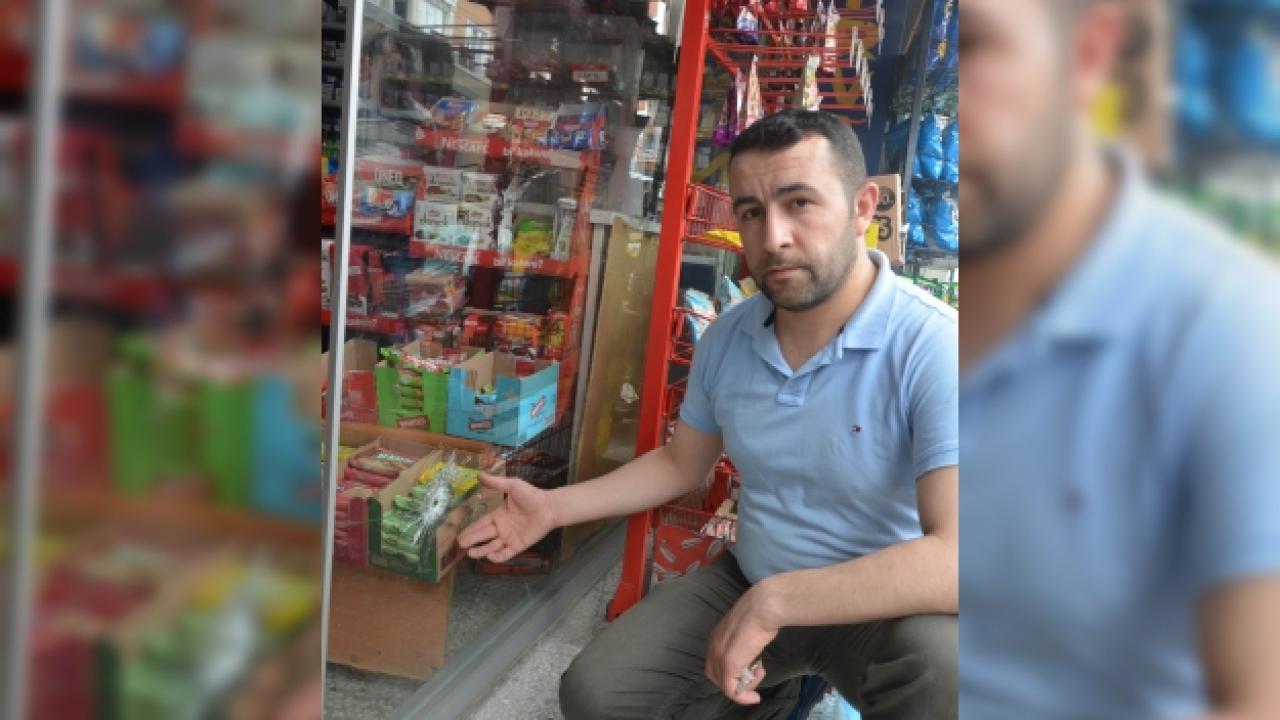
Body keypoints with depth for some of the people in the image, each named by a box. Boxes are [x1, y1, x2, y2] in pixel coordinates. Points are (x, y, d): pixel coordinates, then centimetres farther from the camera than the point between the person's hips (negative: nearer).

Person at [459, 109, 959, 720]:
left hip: (888, 609, -5)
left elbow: (957, 559, -35)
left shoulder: (933, 348, -25)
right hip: (748, 585, 5)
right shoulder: (727, 337, -4)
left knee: (939, 661, -37)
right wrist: (553, 507, 5)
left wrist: (773, 600, -33)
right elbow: (680, 465, 12)